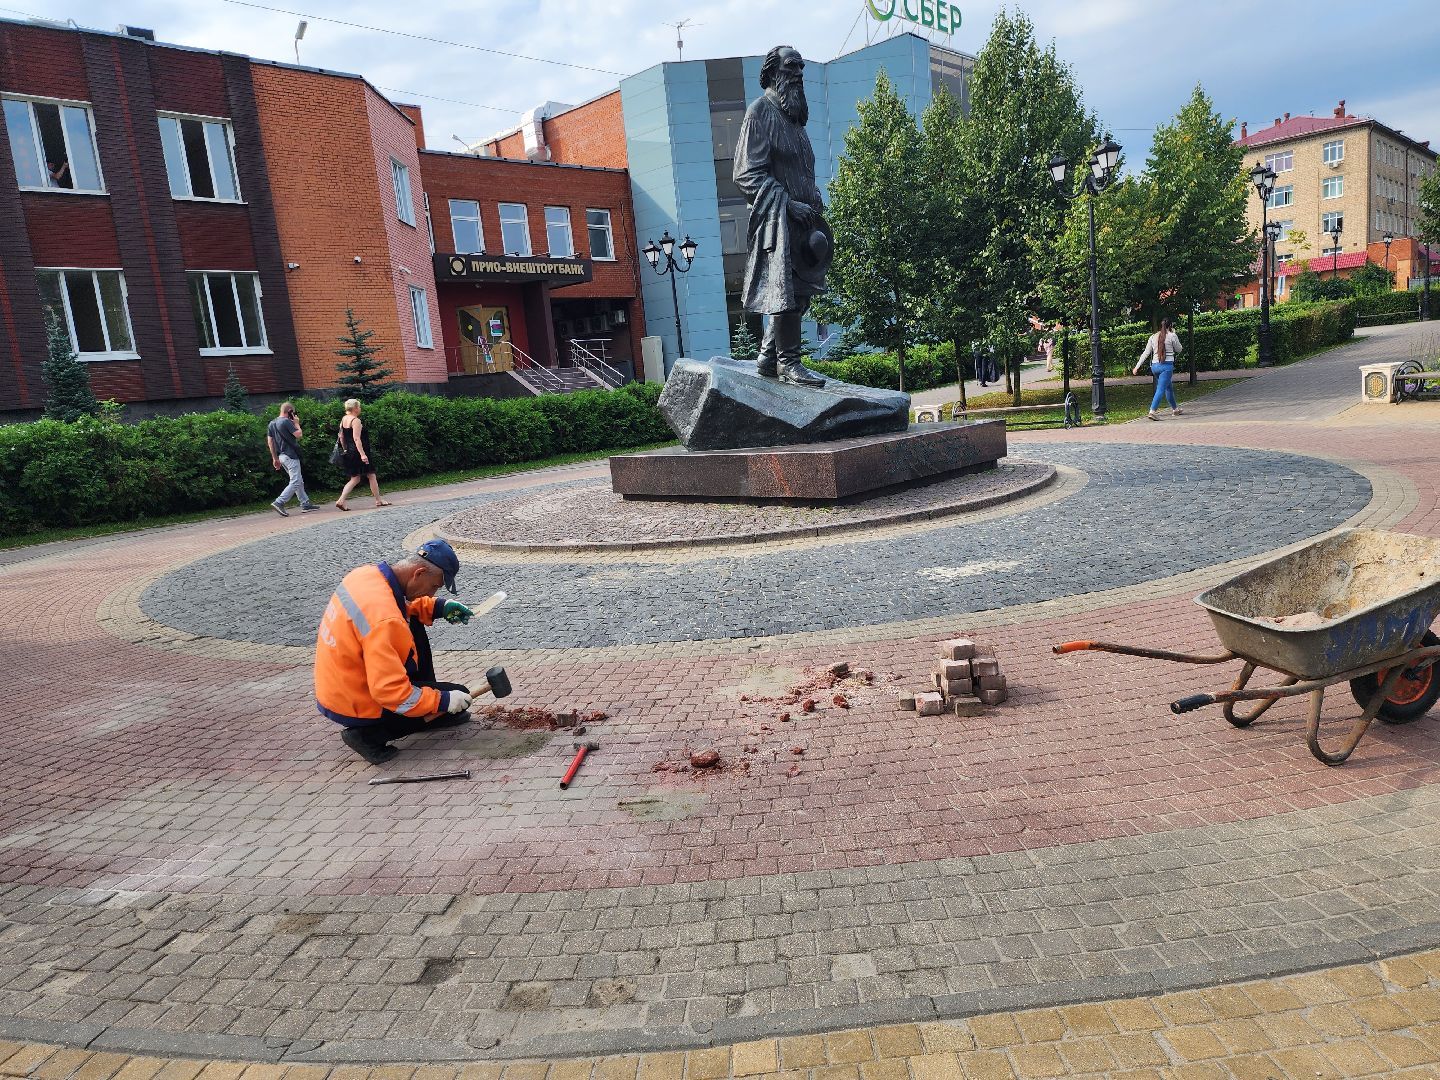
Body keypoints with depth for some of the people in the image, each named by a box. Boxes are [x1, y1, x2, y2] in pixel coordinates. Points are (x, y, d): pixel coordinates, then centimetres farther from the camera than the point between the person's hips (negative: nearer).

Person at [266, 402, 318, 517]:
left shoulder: (272, 423, 13)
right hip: (290, 455, -9)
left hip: (281, 456, 9)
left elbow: (269, 441, 14)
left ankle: (305, 504, 16)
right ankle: (279, 503, -16)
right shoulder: (286, 421, -13)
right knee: (295, 482, -8)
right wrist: (297, 424, 2)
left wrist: (275, 458, 16)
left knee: (299, 481, 15)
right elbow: (299, 435, -15)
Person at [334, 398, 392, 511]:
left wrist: (345, 449, 24)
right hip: (360, 451, -8)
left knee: (355, 479, 10)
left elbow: (341, 436, 16)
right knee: (371, 475, 6)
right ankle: (378, 500, 16)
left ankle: (341, 500, -5)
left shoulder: (343, 419, 11)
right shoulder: (356, 421, -15)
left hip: (350, 454, 9)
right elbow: (356, 439, -23)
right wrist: (362, 454, -26)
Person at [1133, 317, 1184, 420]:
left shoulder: (1153, 337, 8)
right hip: (1166, 366, -6)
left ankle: (1174, 409, 34)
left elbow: (1146, 353, 5)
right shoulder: (1172, 336, -4)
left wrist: (1137, 366, 7)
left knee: (1169, 387, 22)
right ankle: (1152, 411, -24)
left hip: (1154, 365, 6)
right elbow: (1178, 350, 11)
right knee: (1161, 389, -10)